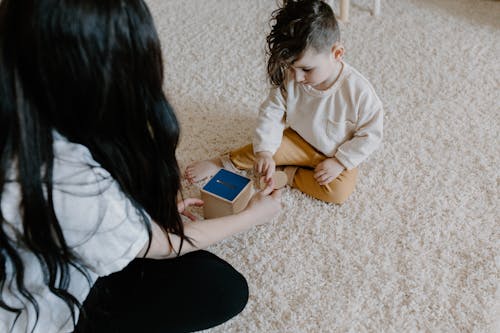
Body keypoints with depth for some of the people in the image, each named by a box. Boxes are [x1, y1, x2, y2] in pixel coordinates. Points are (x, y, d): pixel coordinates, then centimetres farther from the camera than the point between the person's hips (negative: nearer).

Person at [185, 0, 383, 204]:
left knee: (340, 190, -26)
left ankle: (287, 174, -12)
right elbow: (271, 113, -16)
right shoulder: (289, 80, -21)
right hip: (299, 142, 3)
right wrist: (264, 152, -29)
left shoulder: (359, 91, -29)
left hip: (335, 156, -2)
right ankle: (222, 163, 8)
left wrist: (340, 162, -20)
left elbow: (370, 135, -18)